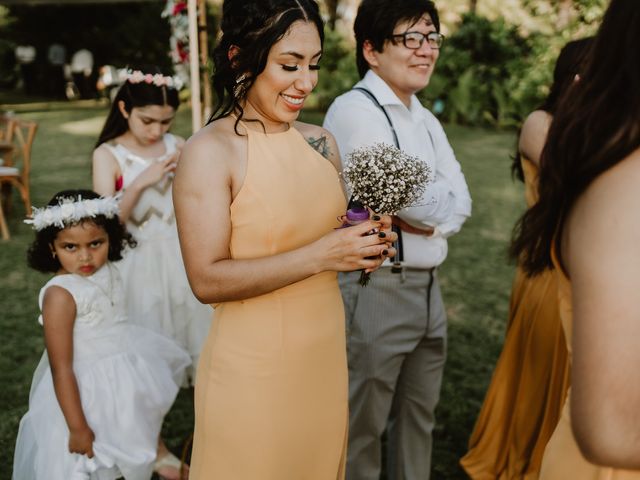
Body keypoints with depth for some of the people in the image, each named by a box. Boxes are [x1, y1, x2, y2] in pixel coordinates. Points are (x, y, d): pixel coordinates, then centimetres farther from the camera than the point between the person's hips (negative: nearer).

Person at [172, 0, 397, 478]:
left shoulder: (321, 141, 4)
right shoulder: (210, 151, -14)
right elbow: (208, 281, -19)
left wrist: (367, 241, -5)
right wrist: (319, 256, -24)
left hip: (327, 350, 6)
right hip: (254, 365, -5)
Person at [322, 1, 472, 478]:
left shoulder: (427, 121, 14)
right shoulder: (354, 110, -12)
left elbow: (460, 203, 3)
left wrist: (422, 217, -15)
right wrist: (436, 208, -1)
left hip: (429, 288, 8)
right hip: (374, 289, -8)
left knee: (418, 416, 19)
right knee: (362, 425, 8)